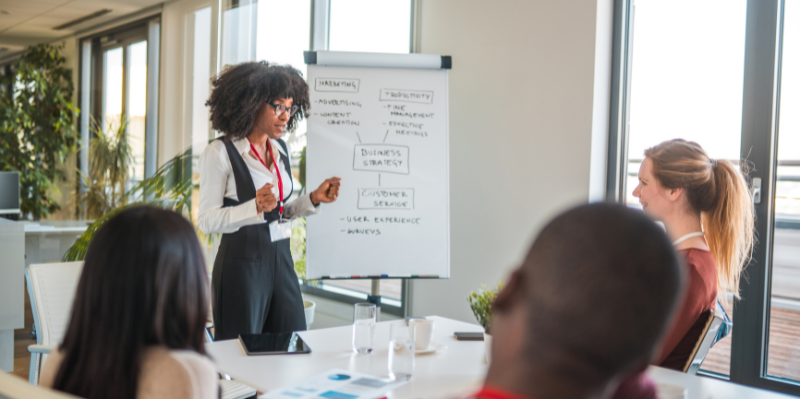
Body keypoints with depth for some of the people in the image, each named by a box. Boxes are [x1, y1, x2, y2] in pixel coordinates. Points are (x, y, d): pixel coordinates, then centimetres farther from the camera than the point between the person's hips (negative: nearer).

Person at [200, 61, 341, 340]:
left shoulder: (280, 150, 11)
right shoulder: (220, 153, -9)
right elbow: (207, 220, -13)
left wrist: (313, 199, 2)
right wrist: (255, 207, -26)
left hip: (281, 259, 6)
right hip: (241, 263, -6)